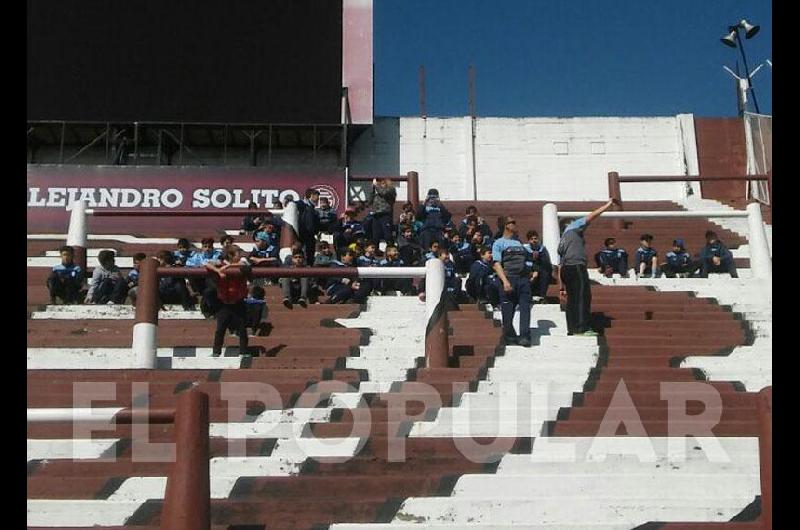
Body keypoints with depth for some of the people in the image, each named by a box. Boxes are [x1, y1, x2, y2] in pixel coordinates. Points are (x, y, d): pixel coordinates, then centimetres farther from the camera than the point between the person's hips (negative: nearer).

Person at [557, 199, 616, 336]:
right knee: (583, 296, -9)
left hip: (565, 269, 8)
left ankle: (572, 328, 10)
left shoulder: (561, 242, 28)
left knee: (572, 299, 10)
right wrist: (608, 205, 6)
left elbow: (560, 266, 22)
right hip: (577, 266, -8)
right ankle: (583, 328, -14)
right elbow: (591, 216, 0)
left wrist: (562, 286, 21)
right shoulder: (573, 227, 10)